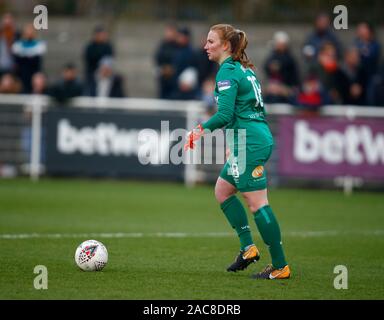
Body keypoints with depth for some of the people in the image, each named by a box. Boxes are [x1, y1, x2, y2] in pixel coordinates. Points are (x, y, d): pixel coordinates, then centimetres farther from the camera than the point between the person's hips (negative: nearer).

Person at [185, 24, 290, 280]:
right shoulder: (245, 69, 17)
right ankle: (248, 247, 15)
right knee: (222, 190, 18)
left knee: (257, 202, -7)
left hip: (249, 143, -10)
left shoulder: (227, 71, -11)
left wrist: (202, 130, -5)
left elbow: (225, 114, -19)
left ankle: (280, 266, -5)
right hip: (261, 137, 10)